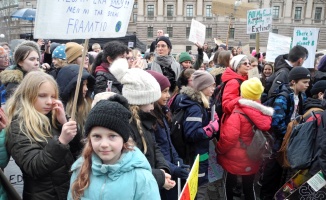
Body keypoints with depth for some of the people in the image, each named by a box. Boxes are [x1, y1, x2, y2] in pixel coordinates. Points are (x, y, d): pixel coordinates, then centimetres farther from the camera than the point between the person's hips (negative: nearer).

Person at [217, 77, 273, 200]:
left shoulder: (237, 114, -24)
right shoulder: (264, 113, -6)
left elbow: (229, 138, -27)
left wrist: (219, 150, -9)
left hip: (234, 161, -5)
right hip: (252, 161, 5)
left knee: (229, 186, 17)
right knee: (249, 188, 22)